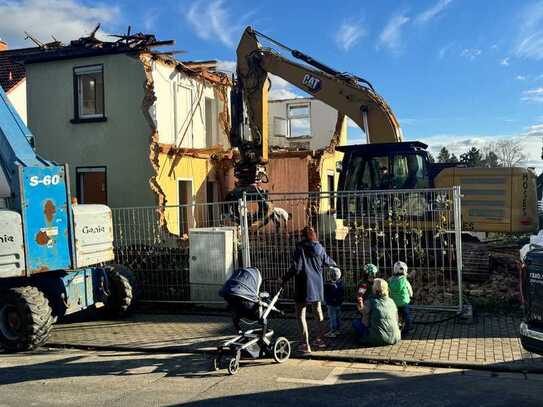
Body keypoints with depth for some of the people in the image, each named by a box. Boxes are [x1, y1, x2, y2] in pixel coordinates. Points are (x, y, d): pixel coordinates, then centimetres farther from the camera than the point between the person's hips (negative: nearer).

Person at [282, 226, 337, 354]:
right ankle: (320, 339, 35)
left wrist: (285, 278, -5)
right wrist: (334, 264, 41)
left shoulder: (300, 247, -12)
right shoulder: (319, 248, 3)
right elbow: (328, 262, 18)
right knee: (318, 310, 24)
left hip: (304, 285, -6)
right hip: (317, 285, 6)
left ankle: (305, 345, -3)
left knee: (300, 314, 2)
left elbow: (296, 267, -17)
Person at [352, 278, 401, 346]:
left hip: (378, 340, -6)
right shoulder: (391, 301, 5)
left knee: (355, 322, 10)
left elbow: (366, 323, -8)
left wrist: (361, 310, 9)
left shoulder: (369, 302, -9)